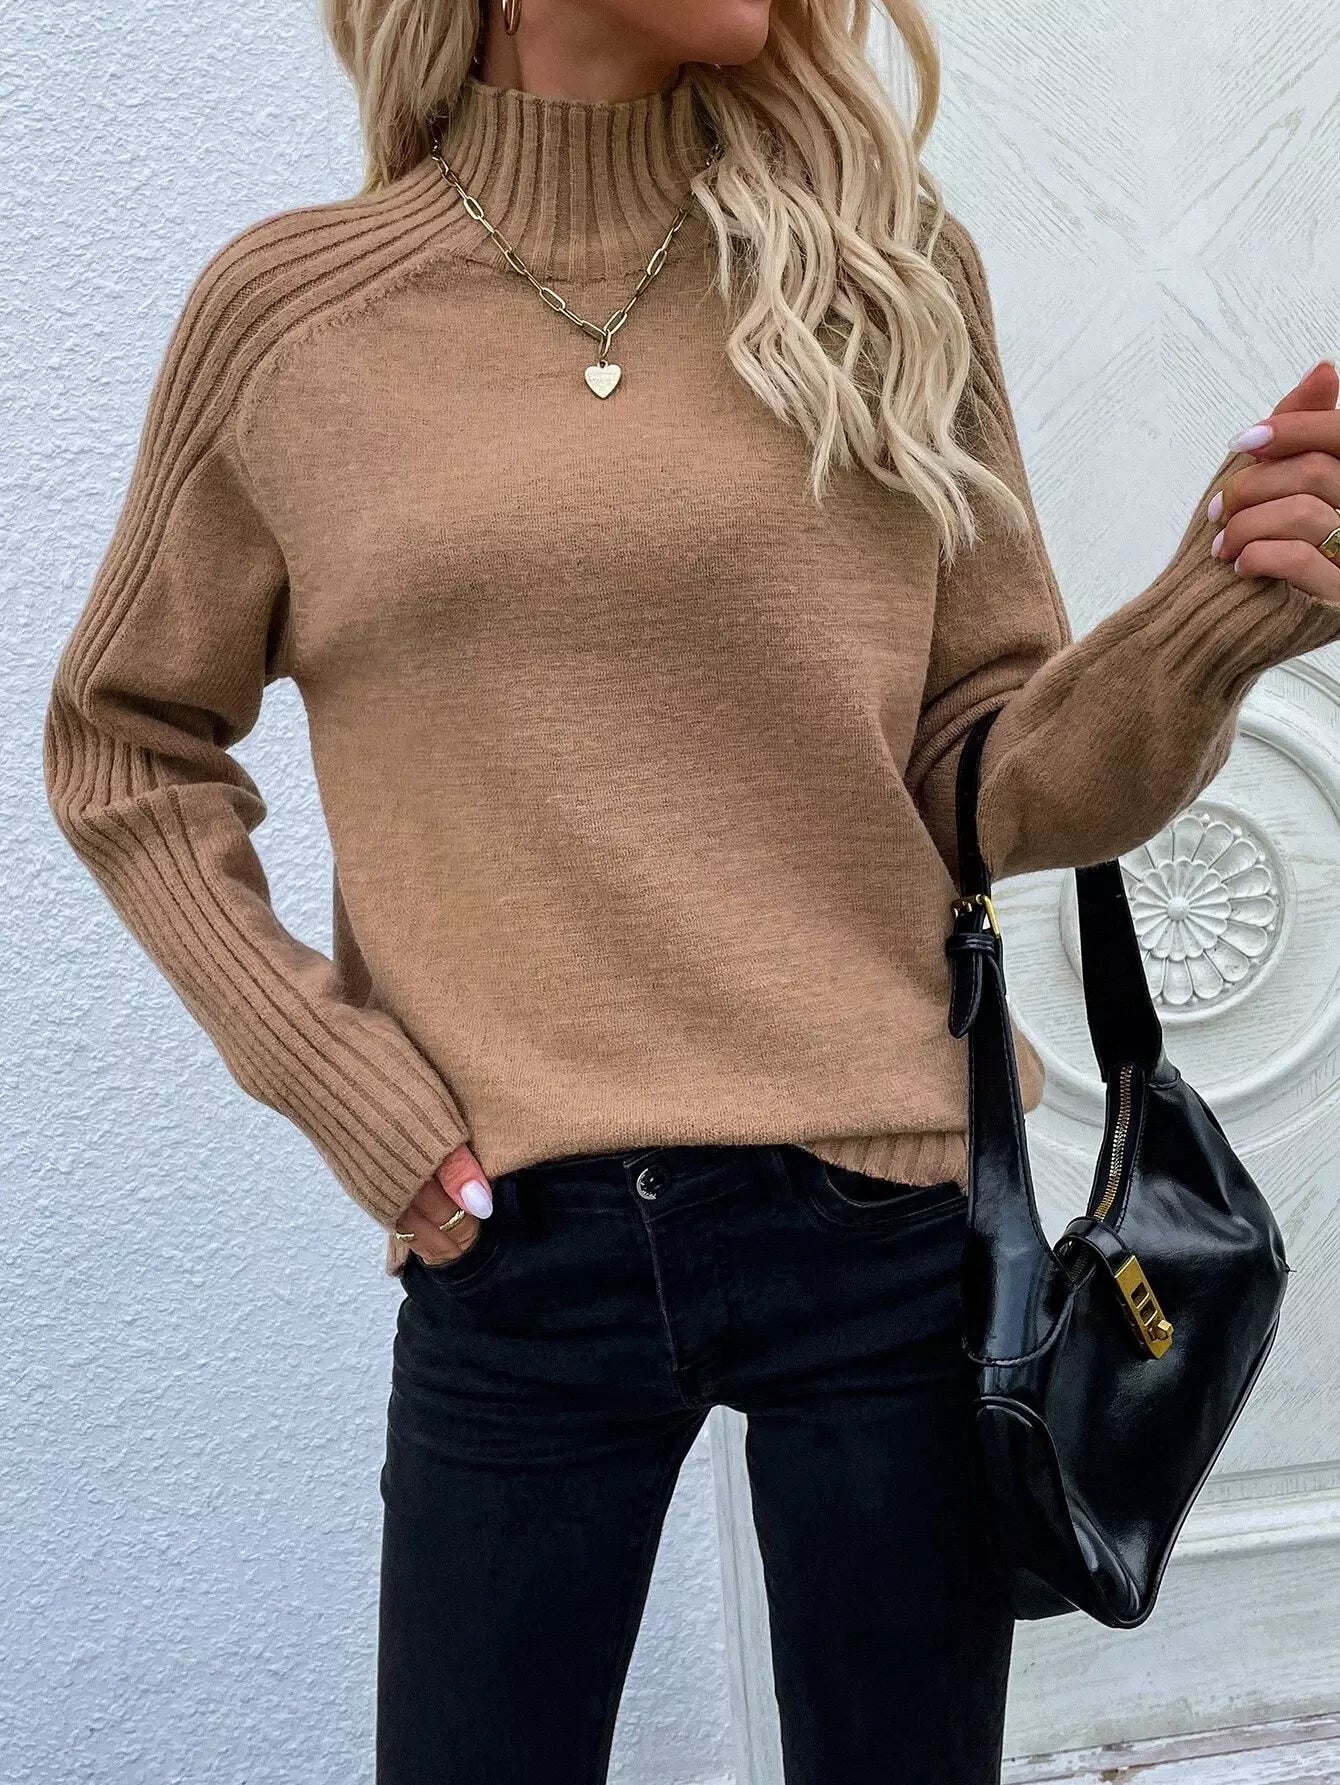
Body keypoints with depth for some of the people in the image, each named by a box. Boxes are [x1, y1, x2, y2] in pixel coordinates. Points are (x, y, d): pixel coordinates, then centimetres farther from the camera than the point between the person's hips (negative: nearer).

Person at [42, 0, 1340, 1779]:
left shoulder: (884, 260, 3)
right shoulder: (288, 311, 1)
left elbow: (986, 782, 4)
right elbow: (126, 747, 12)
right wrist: (332, 1074, 0)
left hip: (889, 1219, 1)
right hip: (512, 1243, 0)